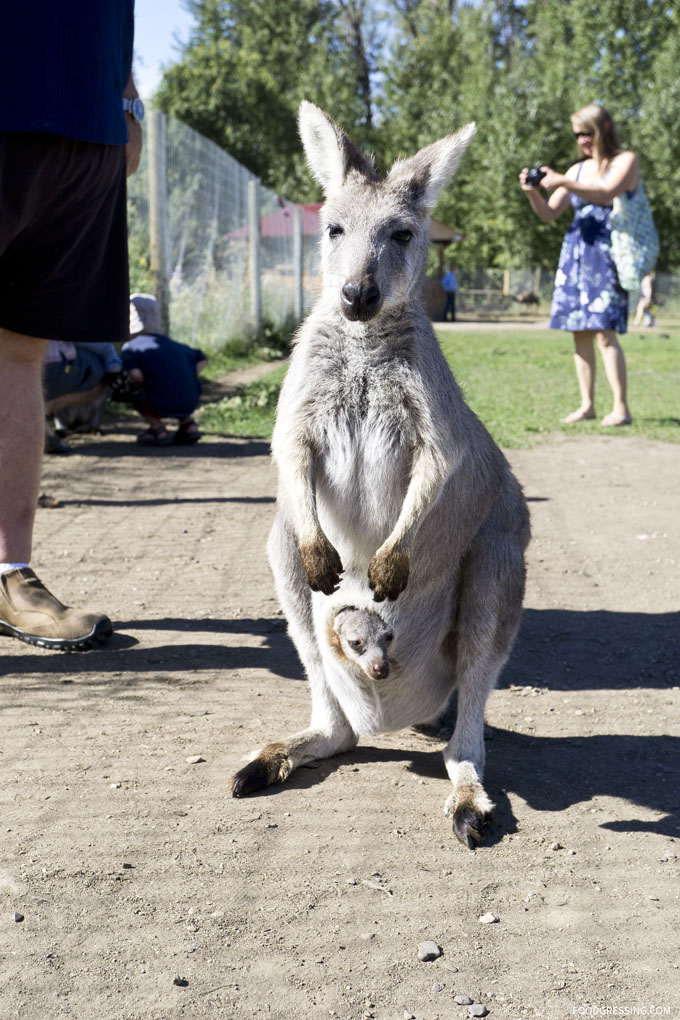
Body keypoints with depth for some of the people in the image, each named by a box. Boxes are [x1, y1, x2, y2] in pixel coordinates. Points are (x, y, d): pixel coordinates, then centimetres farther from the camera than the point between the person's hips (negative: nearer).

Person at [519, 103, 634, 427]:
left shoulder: (625, 160, 2)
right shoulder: (577, 170, 17)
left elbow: (606, 194, -16)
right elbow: (548, 214, 17)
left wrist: (563, 182, -23)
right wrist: (532, 193, -2)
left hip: (607, 254, -6)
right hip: (575, 254, 6)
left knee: (604, 333, -15)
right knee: (580, 334, 3)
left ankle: (620, 407, -13)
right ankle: (587, 405, 8)